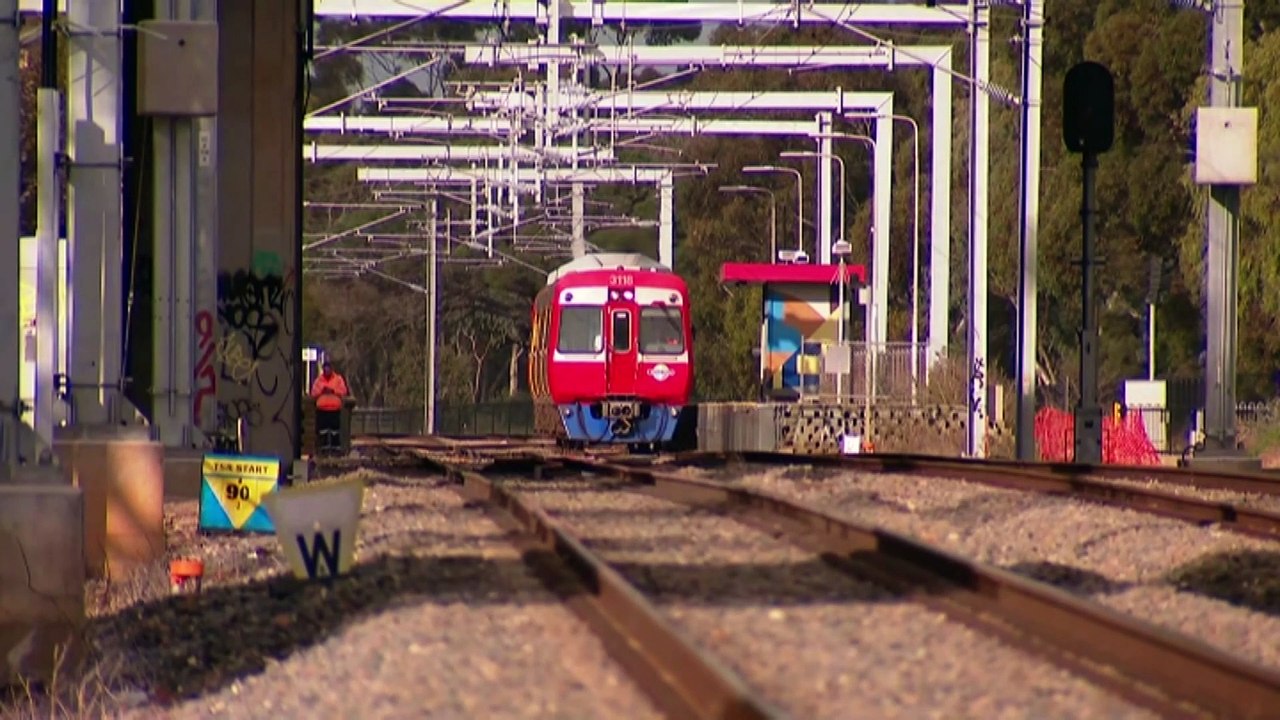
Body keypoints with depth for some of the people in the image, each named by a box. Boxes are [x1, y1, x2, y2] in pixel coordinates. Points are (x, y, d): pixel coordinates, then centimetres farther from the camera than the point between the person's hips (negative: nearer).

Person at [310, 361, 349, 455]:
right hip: (322, 409, 1)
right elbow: (313, 393, 5)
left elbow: (343, 392, -1)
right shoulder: (319, 379, 10)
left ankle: (335, 446, 3)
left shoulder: (338, 379, 5)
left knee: (335, 429, -1)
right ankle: (324, 446, 5)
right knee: (323, 429, 0)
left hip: (335, 409, -1)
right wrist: (321, 390, -12)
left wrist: (333, 391, -15)